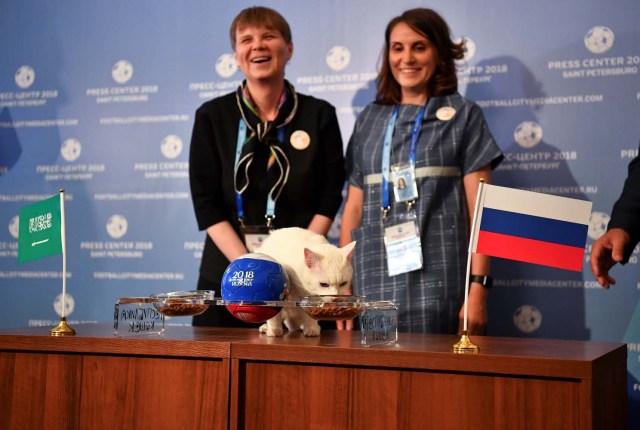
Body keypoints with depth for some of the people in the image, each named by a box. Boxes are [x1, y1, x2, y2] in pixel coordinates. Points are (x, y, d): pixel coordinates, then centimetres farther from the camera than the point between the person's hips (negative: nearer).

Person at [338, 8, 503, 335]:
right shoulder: (369, 120, 13)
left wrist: (478, 287, -9)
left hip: (438, 287, -2)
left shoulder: (462, 115, 5)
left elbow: (479, 209, -1)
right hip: (374, 285, 3)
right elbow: (353, 208, 13)